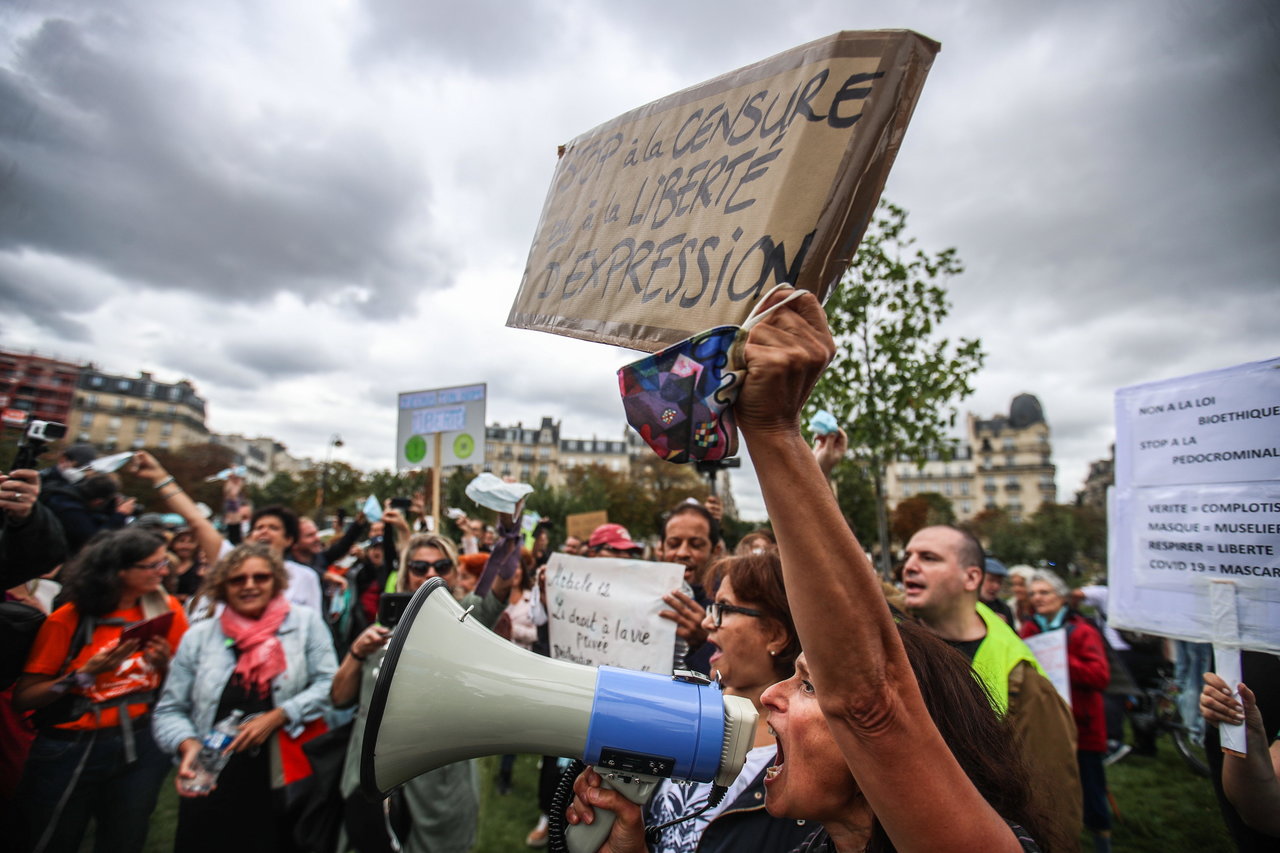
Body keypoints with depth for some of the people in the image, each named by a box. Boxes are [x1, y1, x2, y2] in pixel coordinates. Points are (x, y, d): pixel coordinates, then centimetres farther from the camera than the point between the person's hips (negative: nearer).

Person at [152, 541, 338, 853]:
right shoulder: (199, 636, 5)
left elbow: (328, 686, -5)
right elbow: (169, 711, 8)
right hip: (211, 788, 2)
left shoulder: (305, 622, -1)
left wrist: (277, 717, -14)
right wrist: (188, 744, -10)